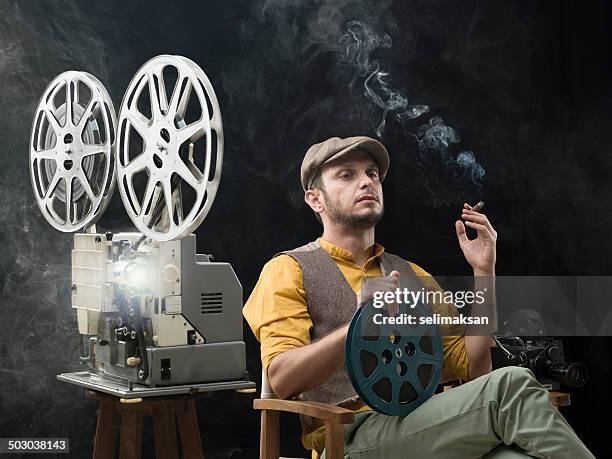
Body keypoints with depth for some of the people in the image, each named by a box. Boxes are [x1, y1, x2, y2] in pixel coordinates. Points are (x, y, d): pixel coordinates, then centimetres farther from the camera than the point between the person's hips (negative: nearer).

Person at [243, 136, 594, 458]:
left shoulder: (412, 275, 26)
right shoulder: (289, 270, 11)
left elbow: (473, 370, 17)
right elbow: (282, 379, -6)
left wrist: (484, 274, 7)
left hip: (430, 430, 5)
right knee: (510, 386, -27)